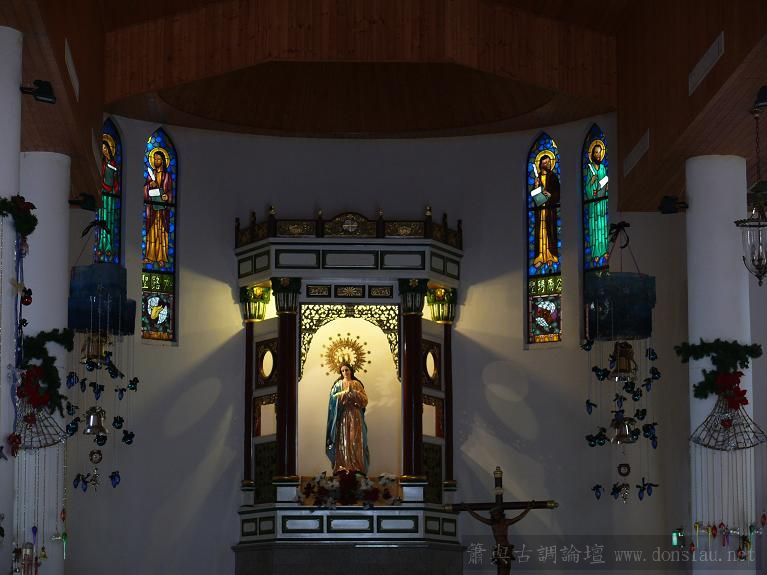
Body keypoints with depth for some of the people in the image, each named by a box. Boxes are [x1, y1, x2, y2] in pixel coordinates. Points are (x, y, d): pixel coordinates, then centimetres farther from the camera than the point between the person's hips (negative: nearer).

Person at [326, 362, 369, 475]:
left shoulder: (357, 384, 12)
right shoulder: (338, 384, 10)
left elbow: (364, 399, 6)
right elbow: (333, 397, -4)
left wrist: (355, 393, -9)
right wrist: (345, 393, -12)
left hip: (355, 414, 1)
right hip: (343, 414, -1)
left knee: (355, 439, -6)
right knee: (343, 439, -7)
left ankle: (356, 465, -8)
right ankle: (343, 466, -10)